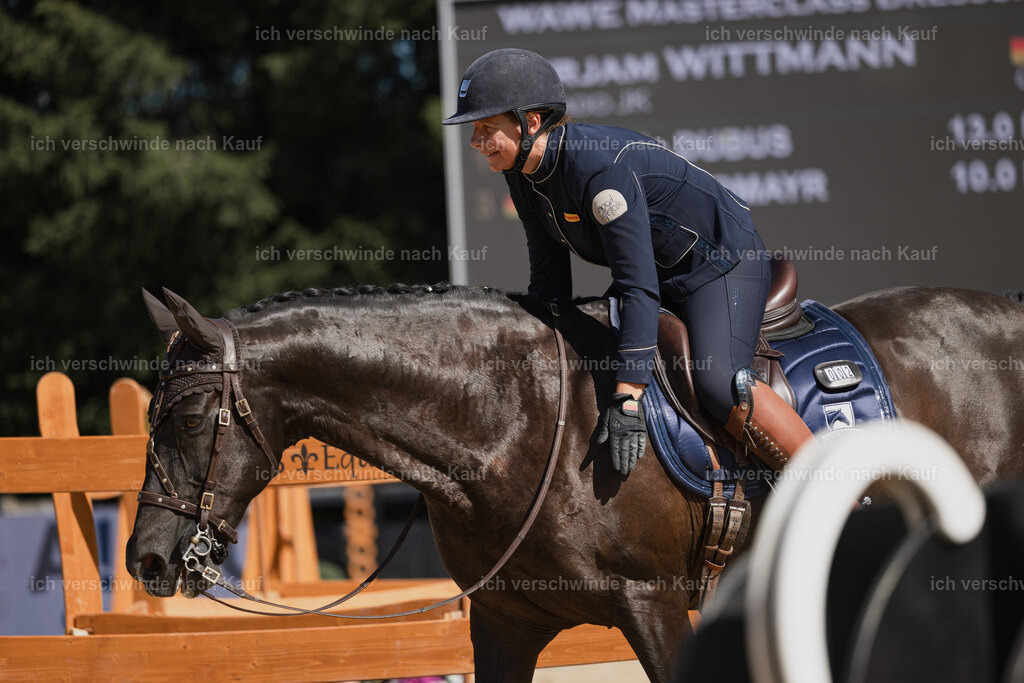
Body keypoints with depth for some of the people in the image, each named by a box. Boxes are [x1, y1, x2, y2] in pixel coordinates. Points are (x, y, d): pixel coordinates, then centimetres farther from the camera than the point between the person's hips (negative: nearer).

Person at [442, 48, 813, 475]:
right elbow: (549, 283, 2)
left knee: (717, 383, -30)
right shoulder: (523, 176, -6)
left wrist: (627, 398, -39)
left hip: (725, 263, -10)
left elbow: (639, 287, -36)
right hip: (664, 276, 10)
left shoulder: (599, 166, -34)